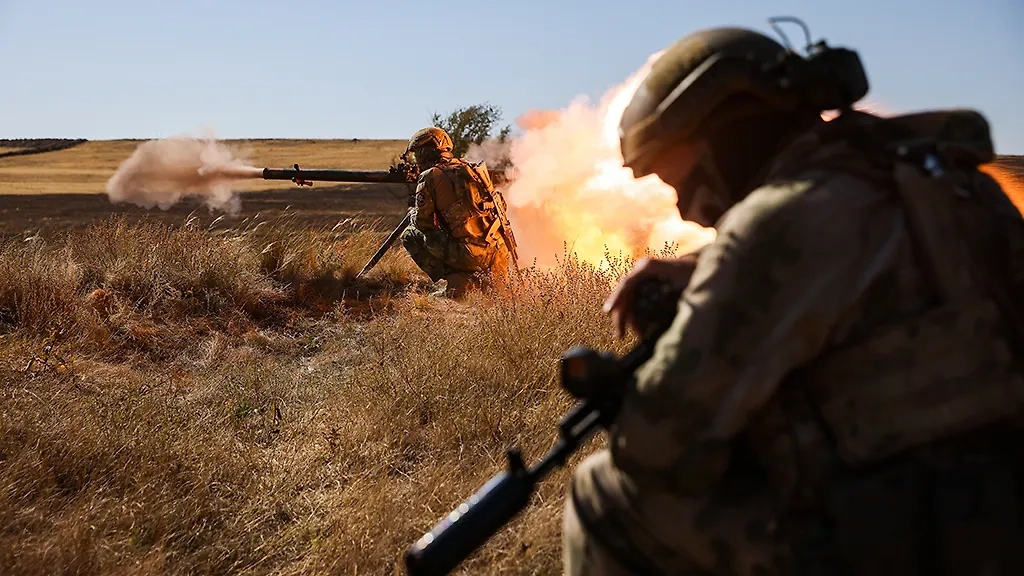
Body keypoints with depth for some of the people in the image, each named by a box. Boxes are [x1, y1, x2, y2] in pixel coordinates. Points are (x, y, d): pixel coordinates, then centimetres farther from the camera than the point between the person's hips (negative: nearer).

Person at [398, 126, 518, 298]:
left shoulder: (429, 177, -4)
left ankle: (456, 280, 0)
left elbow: (423, 223, -2)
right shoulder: (470, 168, 15)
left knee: (410, 236, 9)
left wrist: (414, 212, 23)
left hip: (472, 254, -7)